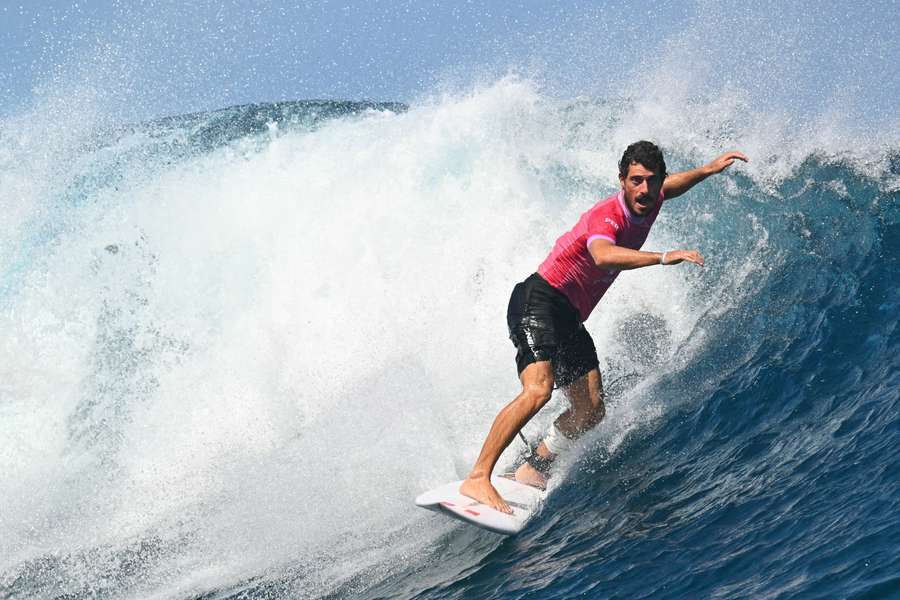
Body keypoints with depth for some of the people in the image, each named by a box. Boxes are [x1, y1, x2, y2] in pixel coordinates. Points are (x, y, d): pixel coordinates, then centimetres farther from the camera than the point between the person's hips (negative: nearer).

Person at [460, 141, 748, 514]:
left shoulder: (648, 203, 5)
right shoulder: (607, 216, -22)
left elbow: (669, 186, 33)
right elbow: (603, 256, -47)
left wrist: (710, 169, 29)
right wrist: (664, 257, -52)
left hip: (570, 318, 10)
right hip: (538, 301, -9)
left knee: (591, 412, 2)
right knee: (538, 389, -29)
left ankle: (529, 474, 14)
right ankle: (477, 478, -31)